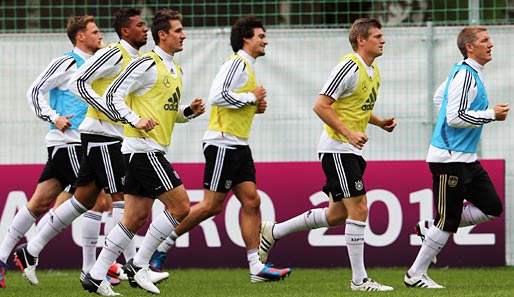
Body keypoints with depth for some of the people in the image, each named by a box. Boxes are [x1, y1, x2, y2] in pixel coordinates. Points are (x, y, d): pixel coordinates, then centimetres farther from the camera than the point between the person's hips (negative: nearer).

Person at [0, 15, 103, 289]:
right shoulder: (66, 62, -7)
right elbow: (35, 92, -9)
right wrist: (53, 118, -17)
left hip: (78, 143, 8)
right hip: (67, 143, -8)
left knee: (40, 202, 6)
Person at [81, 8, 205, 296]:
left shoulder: (176, 70, 18)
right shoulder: (147, 64, -10)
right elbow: (113, 95, -13)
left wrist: (189, 111, 8)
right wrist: (136, 120, -24)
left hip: (154, 151, 9)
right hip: (143, 149, -9)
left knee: (136, 218, 8)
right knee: (180, 205, -11)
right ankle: (139, 264, -4)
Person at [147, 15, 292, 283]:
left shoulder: (246, 67, 20)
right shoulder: (236, 63, -11)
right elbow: (217, 96, -23)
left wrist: (254, 107, 11)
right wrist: (251, 98, -13)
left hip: (238, 145, 10)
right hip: (223, 144, -10)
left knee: (251, 201, 1)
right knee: (212, 205, -8)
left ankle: (257, 266, -2)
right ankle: (161, 244, 2)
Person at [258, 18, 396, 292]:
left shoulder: (373, 71, 13)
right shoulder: (349, 67, -17)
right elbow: (320, 106, -20)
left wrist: (380, 123, 10)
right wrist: (348, 133, -24)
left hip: (351, 151, 10)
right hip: (336, 148, -10)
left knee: (337, 215, 13)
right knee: (359, 208, -12)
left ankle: (273, 232, 27)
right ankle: (359, 279, -8)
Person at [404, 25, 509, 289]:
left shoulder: (470, 73, 13)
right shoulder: (465, 75, -17)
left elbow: (439, 97, 28)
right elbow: (455, 117, -23)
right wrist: (491, 115, -17)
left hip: (465, 158, 10)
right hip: (450, 158, -10)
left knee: (492, 207, 7)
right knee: (448, 220, -5)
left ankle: (431, 228, 14)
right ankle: (415, 275, 6)